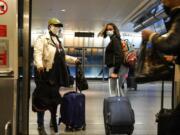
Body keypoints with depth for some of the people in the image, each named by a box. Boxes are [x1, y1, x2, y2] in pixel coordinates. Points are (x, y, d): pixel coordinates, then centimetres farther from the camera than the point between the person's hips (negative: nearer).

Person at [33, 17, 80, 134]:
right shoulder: (42, 39, -6)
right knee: (43, 99, -3)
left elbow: (62, 56, 28)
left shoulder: (58, 41, 21)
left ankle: (54, 120, 32)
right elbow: (37, 53, -20)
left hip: (57, 74, 8)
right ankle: (40, 125, 9)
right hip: (46, 74, -8)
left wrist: (74, 59, 20)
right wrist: (39, 64, -38)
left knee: (55, 98, 16)